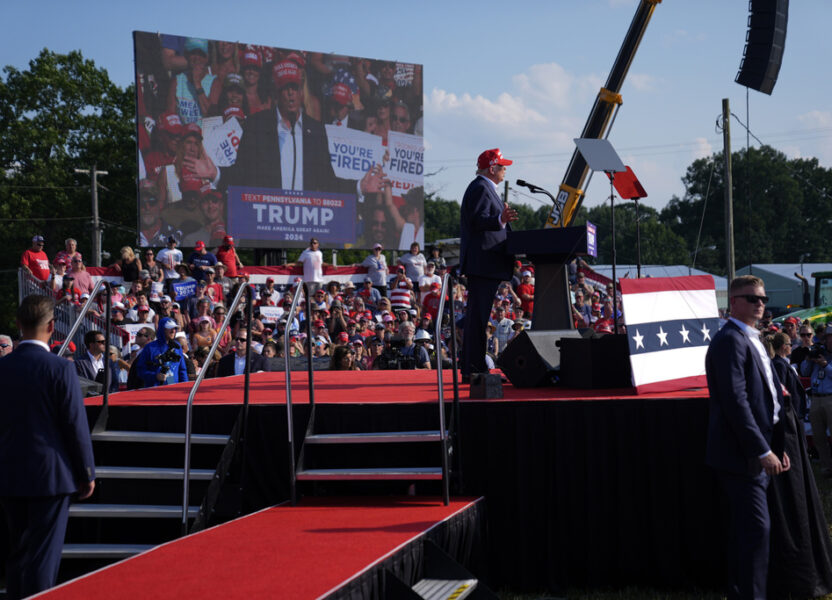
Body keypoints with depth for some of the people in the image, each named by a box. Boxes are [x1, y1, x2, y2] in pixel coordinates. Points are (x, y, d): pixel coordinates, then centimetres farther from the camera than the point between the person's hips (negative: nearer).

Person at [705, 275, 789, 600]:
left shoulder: (752, 341, 18)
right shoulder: (730, 341, -13)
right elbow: (736, 402, -21)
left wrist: (777, 448, 15)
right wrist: (762, 451, -21)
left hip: (758, 454, 10)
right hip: (741, 454, -10)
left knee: (745, 530, 14)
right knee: (757, 528, -12)